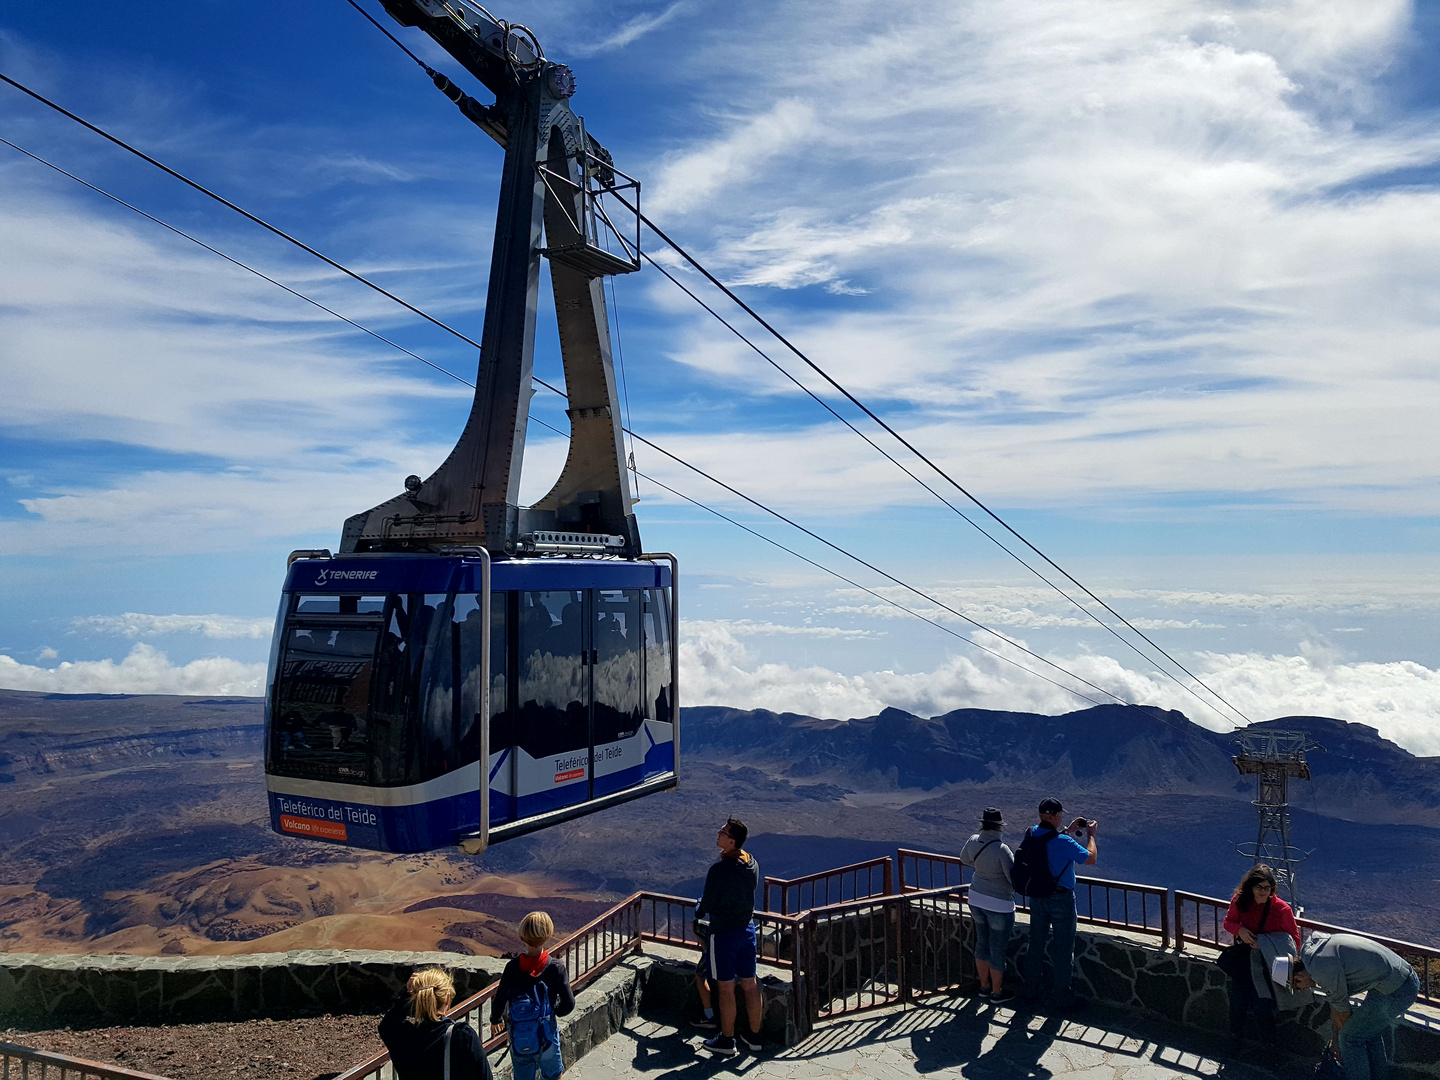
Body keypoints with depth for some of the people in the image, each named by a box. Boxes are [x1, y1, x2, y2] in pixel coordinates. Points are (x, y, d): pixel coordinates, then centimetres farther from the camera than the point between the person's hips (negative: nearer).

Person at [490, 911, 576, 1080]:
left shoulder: (512, 968, -16)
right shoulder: (556, 968, -19)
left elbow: (499, 1001, -7)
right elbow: (568, 1005, -16)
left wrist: (495, 1020, 14)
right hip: (547, 1036, -1)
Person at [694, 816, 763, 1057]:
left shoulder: (719, 868, -22)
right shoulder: (752, 864, -2)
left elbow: (707, 902, -14)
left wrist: (698, 914, 8)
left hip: (723, 933, -7)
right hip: (747, 928, 7)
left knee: (726, 988, 5)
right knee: (750, 985, 14)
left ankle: (726, 1040, 17)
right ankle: (753, 1036, 26)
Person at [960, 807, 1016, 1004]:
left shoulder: (973, 841, -7)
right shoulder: (1002, 849, -27)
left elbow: (964, 859, 15)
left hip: (976, 900, 6)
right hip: (999, 906, -6)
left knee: (982, 944, 21)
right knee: (998, 951, 10)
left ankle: (984, 987, 36)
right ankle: (997, 993, 24)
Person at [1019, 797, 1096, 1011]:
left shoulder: (1031, 834, -5)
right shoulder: (1064, 842, -25)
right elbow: (1091, 858, -13)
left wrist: (1069, 830, 18)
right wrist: (1090, 834, 1)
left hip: (1037, 898, 6)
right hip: (1061, 899, -6)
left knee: (1036, 946, 16)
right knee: (1063, 950, 7)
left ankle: (1031, 993, 26)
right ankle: (1063, 999, 17)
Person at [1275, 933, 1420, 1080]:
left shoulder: (1323, 970, -18)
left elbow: (1343, 1013, -4)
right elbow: (1335, 1003, 21)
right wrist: (1335, 1040, 27)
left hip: (1395, 991, -10)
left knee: (1350, 1037, 1)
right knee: (1370, 1029, 26)